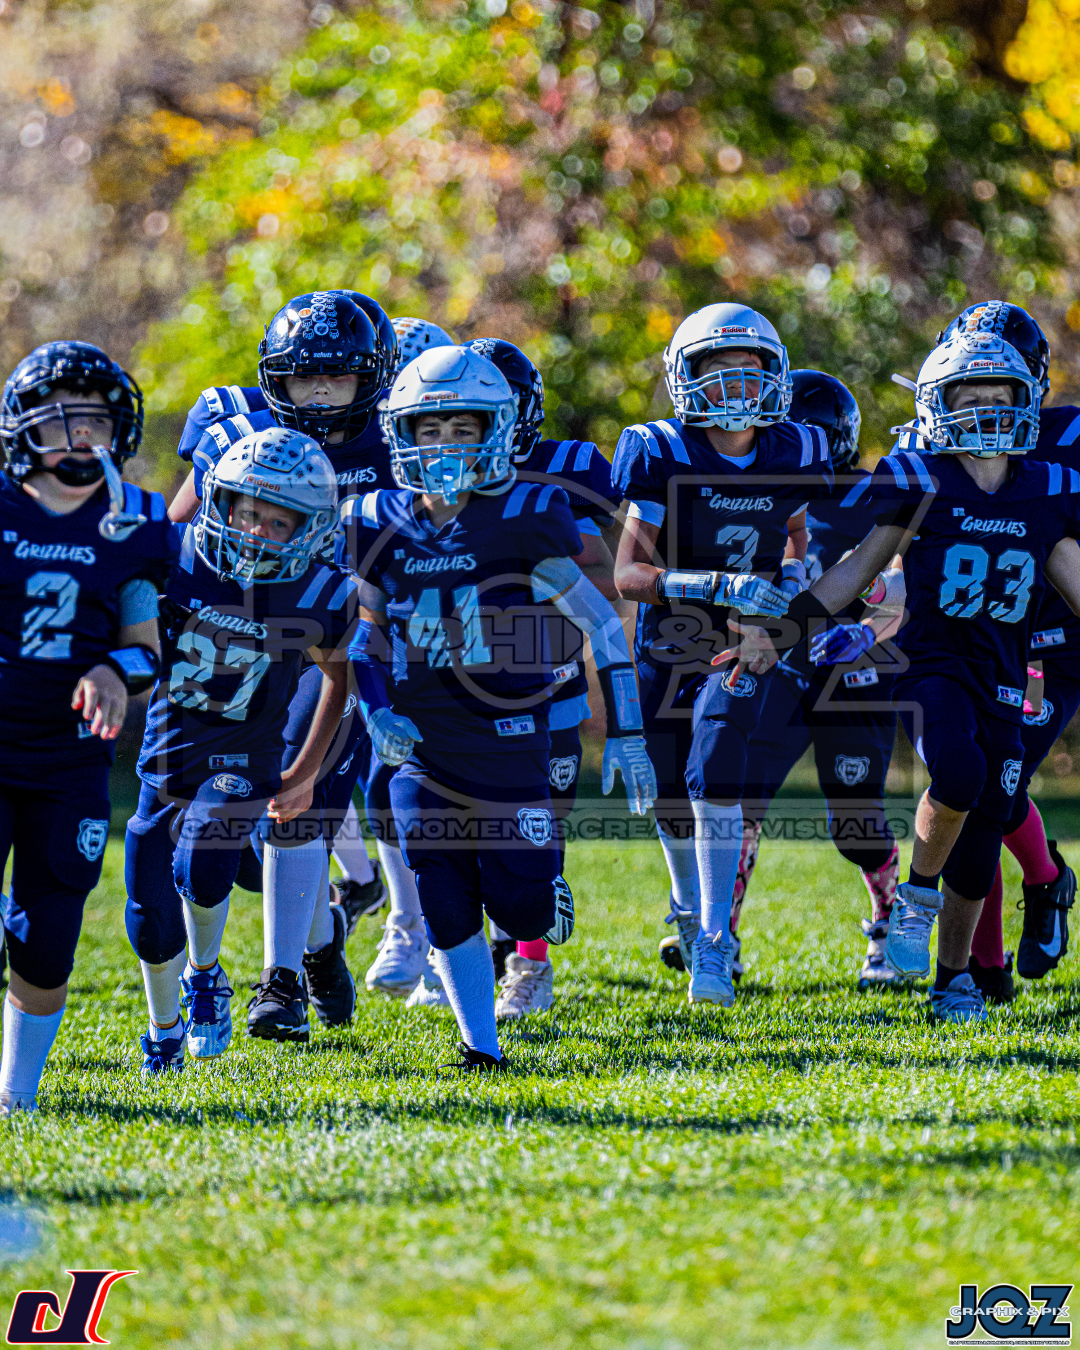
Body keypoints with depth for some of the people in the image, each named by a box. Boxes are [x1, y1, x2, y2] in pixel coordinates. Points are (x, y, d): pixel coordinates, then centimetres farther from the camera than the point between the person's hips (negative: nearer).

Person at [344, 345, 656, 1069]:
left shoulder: (521, 519, -8)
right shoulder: (377, 526, 1)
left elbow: (602, 622, -4)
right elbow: (359, 636, 13)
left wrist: (625, 734, -7)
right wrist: (377, 713, -5)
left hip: (508, 736, -3)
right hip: (421, 749, 3)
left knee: (520, 908, -6)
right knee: (444, 911, -3)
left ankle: (551, 899, 30)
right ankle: (481, 1044, 13)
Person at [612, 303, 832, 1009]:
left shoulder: (792, 456, -4)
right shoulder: (664, 456, -14)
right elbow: (627, 573, -18)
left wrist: (798, 576, -7)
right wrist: (722, 585, -29)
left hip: (745, 643, 0)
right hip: (669, 641, 0)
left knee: (715, 772, -20)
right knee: (672, 794, 9)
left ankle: (714, 940, -16)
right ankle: (691, 903, 40)